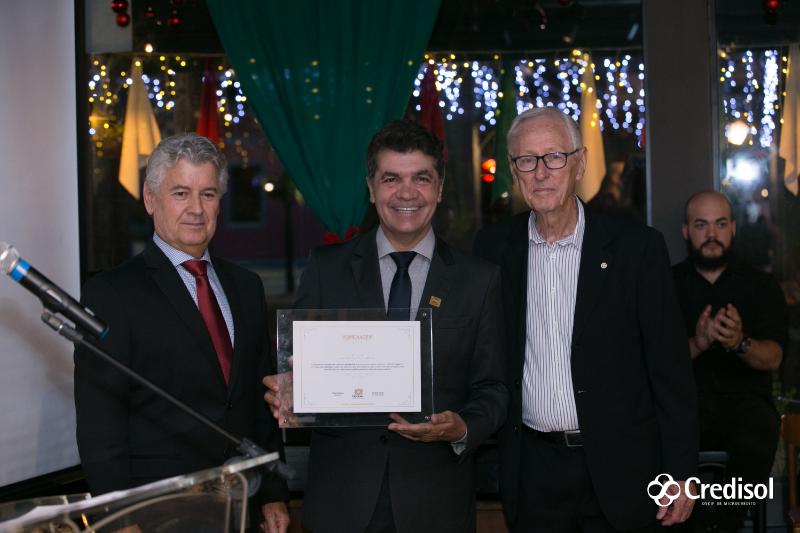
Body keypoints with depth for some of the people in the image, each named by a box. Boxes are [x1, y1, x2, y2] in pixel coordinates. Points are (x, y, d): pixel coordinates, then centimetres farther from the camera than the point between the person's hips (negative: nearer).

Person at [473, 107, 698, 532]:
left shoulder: (637, 246, -6)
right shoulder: (493, 247, 3)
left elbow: (669, 368, -5)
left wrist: (679, 473, -6)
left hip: (618, 467, -2)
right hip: (532, 470, 2)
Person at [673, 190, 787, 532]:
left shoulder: (761, 285, 11)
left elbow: (773, 358, -1)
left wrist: (741, 343, -25)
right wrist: (696, 345, -22)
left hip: (745, 399, 1)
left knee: (754, 449, -34)